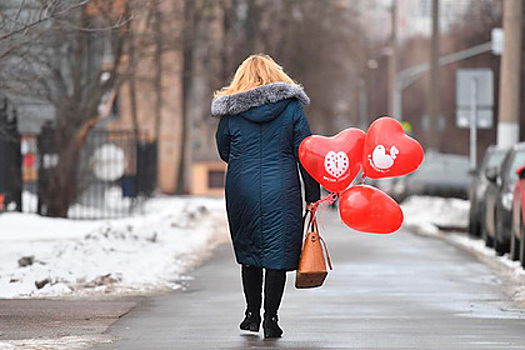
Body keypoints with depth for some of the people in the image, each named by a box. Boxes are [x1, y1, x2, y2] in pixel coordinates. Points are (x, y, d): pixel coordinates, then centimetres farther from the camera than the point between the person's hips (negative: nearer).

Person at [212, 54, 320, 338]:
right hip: (281, 192, -1)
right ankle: (271, 318, 1)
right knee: (277, 252, 3)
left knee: (248, 252, 16)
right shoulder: (291, 107, 0)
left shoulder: (230, 110, 1)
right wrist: (312, 196, 6)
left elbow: (224, 152, 12)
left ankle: (253, 313, 21)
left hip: (242, 189, 1)